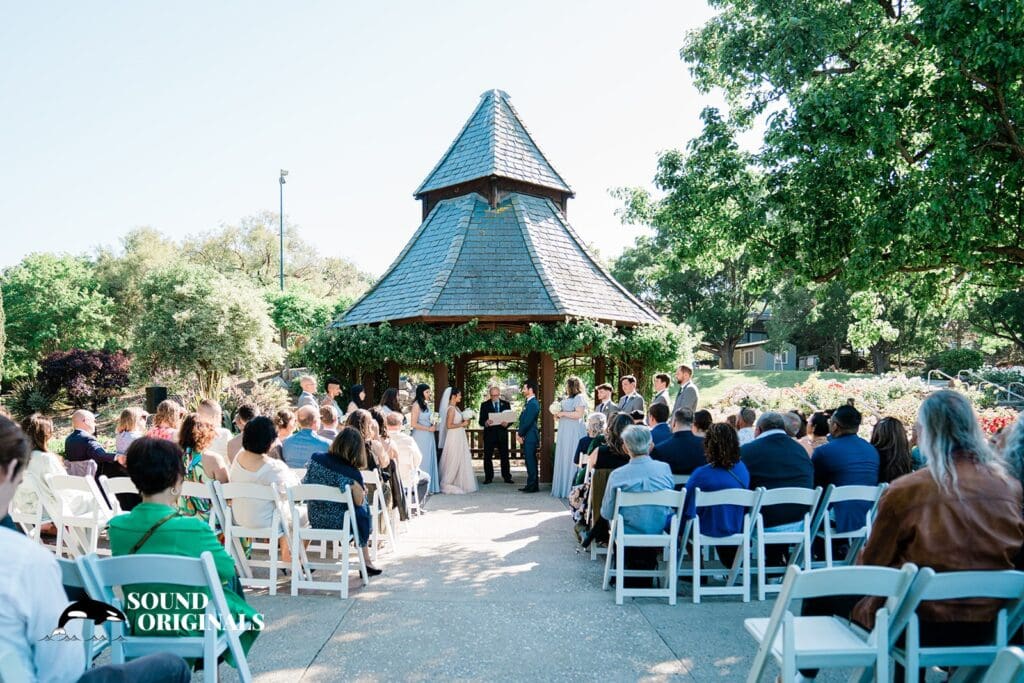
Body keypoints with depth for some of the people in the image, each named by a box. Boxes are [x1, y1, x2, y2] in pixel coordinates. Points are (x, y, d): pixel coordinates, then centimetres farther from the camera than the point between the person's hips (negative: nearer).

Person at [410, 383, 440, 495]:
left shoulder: (426, 404, 12)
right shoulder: (416, 405, -10)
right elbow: (414, 424, -15)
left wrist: (433, 426, 3)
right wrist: (429, 429, -11)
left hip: (429, 437, 8)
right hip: (420, 437, -8)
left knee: (429, 461, 8)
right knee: (421, 461, -2)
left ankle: (429, 487, 13)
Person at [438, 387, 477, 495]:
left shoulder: (456, 407, 11)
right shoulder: (451, 409, -16)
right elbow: (449, 425, -21)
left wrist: (463, 422, 5)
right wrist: (462, 424, -14)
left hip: (459, 438, 9)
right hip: (454, 438, -9)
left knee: (460, 461, 12)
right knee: (453, 461, -2)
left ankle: (458, 484, 20)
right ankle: (447, 485, 7)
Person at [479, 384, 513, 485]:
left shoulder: (506, 404, 8)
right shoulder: (484, 405, 2)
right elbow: (481, 421, -2)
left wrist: (507, 423, -16)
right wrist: (486, 423, -25)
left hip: (502, 434, 1)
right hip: (489, 434, -1)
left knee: (505, 457, 3)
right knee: (488, 457, 1)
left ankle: (507, 477, 9)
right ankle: (488, 478, 10)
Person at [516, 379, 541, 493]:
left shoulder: (533, 404, -16)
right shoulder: (529, 402, 16)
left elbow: (527, 422, -19)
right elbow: (522, 420, 19)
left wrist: (520, 434, -9)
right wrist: (518, 432, 7)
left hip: (530, 437, -10)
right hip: (527, 437, 10)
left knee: (531, 461, -6)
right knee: (530, 461, 13)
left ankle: (532, 486, -1)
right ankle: (532, 485, 18)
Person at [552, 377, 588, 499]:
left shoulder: (579, 397, -6)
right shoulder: (567, 399, 19)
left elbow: (579, 414, -17)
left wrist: (563, 413, -11)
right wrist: (558, 415, 7)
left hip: (574, 433, -8)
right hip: (564, 433, 8)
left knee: (572, 460, -7)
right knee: (563, 460, 6)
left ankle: (572, 490, -4)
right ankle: (563, 489, 8)